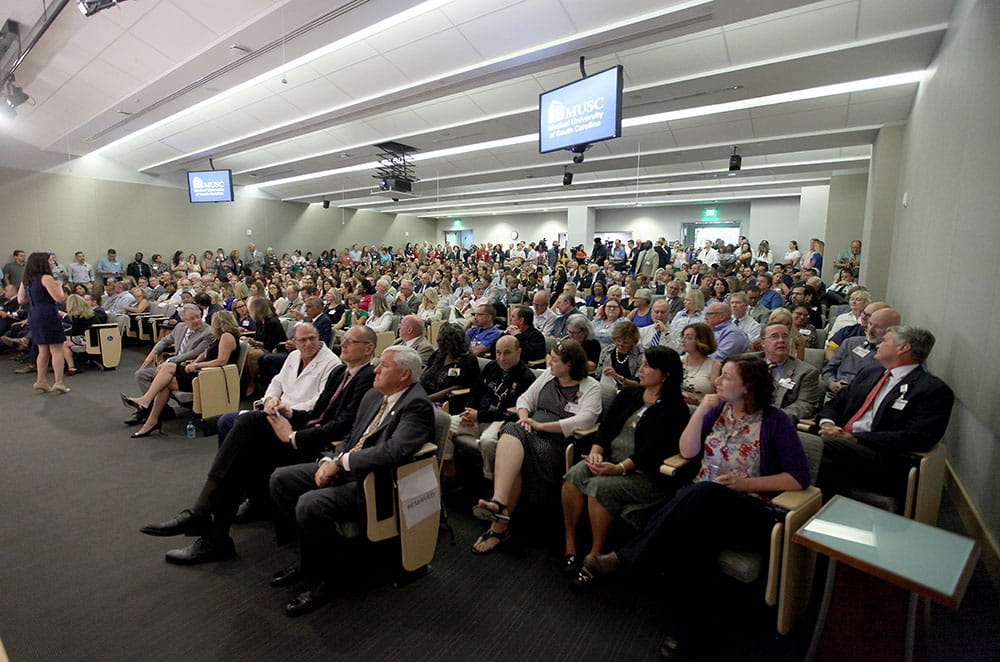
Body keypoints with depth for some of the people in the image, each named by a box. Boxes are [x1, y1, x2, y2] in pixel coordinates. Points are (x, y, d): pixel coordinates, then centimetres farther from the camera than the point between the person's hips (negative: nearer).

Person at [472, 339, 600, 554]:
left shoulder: (590, 387, 1)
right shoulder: (548, 376, 20)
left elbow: (585, 419, -14)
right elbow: (525, 399, 23)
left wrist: (541, 425, -14)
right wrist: (524, 418, 0)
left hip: (557, 442, -5)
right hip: (531, 434, 5)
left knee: (517, 460, -30)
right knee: (512, 431, -31)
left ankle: (500, 524, -21)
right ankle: (499, 503, -41)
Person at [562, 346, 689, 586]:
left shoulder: (675, 410, -3)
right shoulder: (628, 395, 16)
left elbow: (653, 449, -14)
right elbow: (606, 426, 9)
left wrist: (620, 468, -26)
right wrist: (596, 451, -10)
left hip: (645, 474, -5)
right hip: (609, 459, 6)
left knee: (600, 486, -31)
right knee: (573, 475, -22)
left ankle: (595, 555, -13)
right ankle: (570, 545, -10)